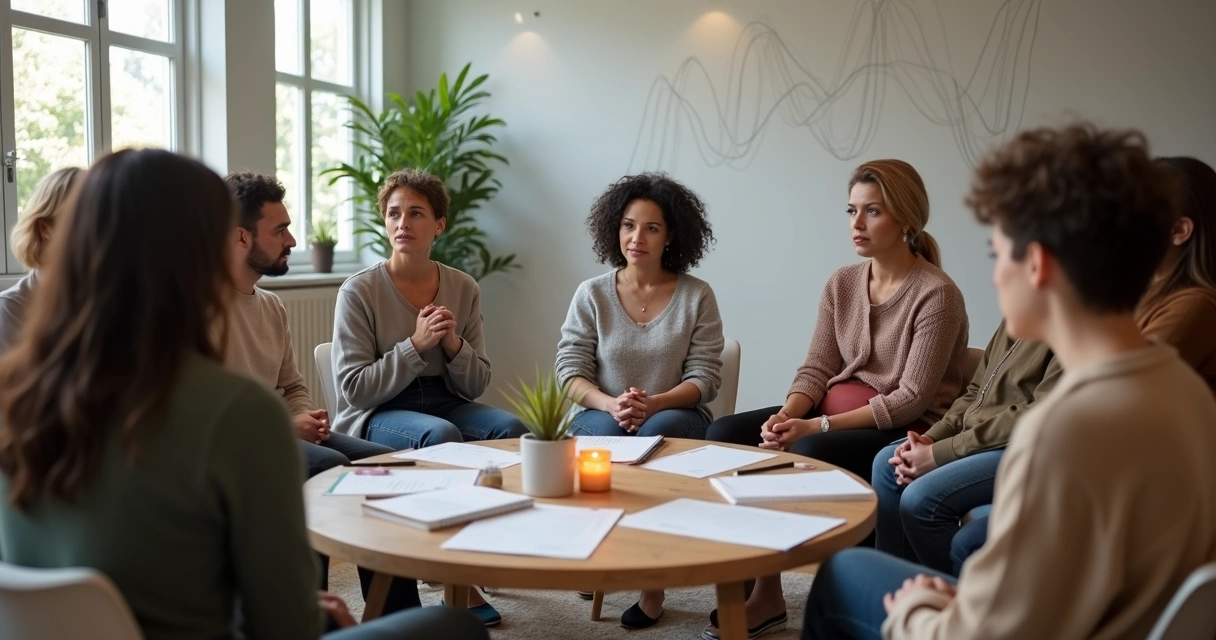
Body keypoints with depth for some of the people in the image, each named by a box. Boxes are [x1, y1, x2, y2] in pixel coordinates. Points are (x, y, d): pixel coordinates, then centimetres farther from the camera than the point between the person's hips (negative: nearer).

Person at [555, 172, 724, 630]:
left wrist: (654, 403, -21)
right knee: (608, 435, -35)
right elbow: (570, 372, -1)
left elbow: (705, 377, -3)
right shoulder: (591, 294, 4)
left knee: (654, 434, -35)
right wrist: (611, 404, -21)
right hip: (601, 415, 1)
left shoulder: (697, 295, 1)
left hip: (675, 416, 0)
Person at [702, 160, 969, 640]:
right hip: (834, 413, 7)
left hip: (902, 432, -7)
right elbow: (816, 367, 4)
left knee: (806, 454, -34)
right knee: (725, 434, -11)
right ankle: (752, 582, -8)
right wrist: (786, 416, -18)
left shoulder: (936, 294, -14)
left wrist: (818, 427, -24)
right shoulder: (841, 284, 6)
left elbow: (912, 398, -18)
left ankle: (766, 593, -12)